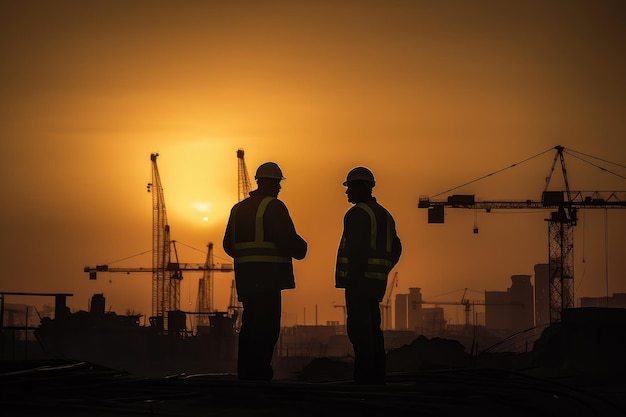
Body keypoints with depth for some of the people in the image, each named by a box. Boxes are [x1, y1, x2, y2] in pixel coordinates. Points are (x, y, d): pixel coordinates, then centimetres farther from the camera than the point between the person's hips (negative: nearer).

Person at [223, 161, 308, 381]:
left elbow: (228, 245, 18)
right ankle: (258, 374, -10)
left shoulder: (238, 208, 16)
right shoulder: (274, 206, -8)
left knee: (251, 326, 14)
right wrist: (301, 248, 6)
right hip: (268, 278, -8)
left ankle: (246, 374, 16)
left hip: (246, 278, 8)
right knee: (267, 328, -6)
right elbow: (288, 241, -15)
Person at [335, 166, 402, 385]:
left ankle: (364, 379, -14)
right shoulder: (383, 214, 19)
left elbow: (359, 249, -20)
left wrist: (353, 279, -21)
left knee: (358, 330, -10)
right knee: (372, 331, 12)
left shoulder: (358, 213, -10)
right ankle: (377, 377, 12)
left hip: (359, 280, -9)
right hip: (377, 282, 9)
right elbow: (395, 249, 22)